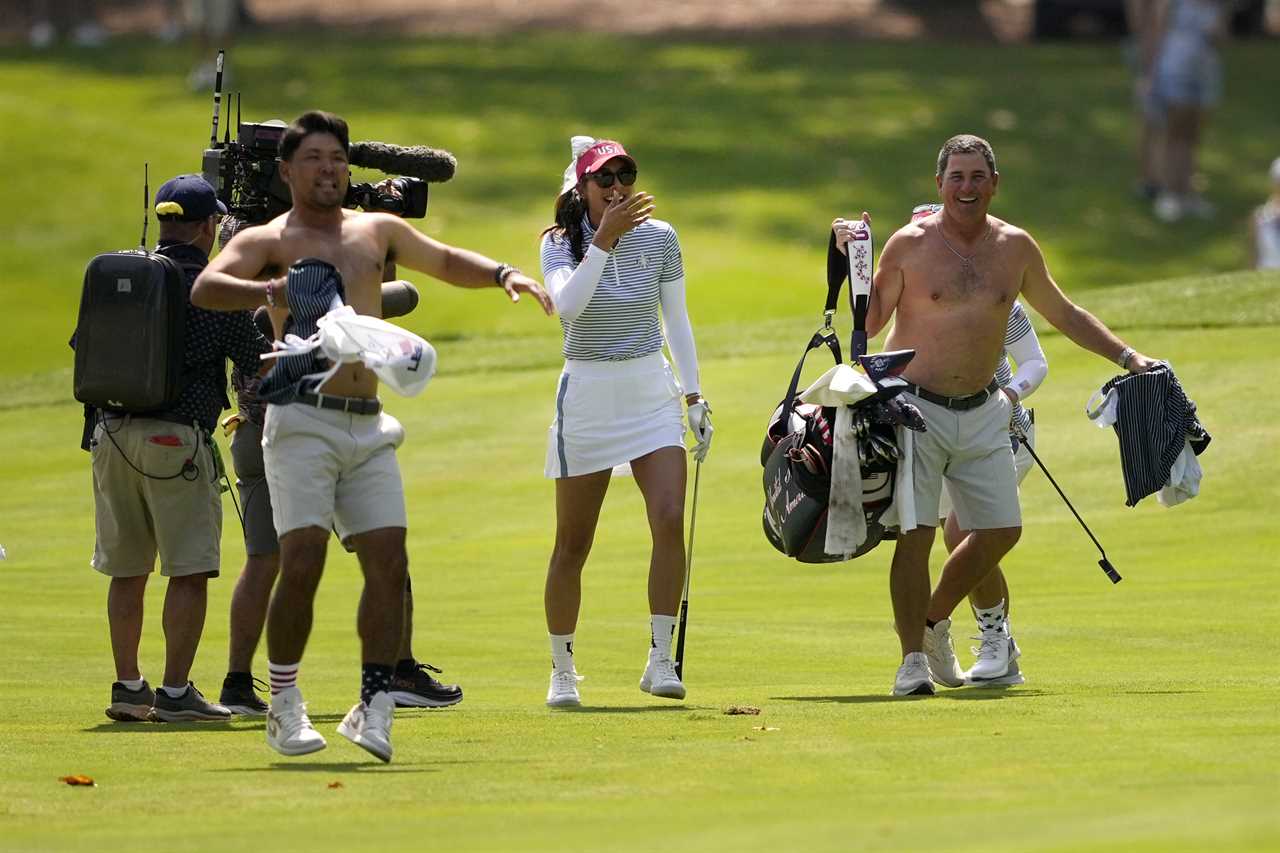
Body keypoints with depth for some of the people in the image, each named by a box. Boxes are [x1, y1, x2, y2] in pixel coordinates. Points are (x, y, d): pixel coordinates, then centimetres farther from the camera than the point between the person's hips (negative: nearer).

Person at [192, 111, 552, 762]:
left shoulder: (377, 232, 19)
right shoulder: (267, 241, 3)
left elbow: (446, 262, 32)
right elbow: (205, 288, -14)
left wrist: (503, 274, 12)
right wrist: (266, 292, -34)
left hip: (369, 427, 5)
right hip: (302, 421, -5)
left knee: (388, 562, -5)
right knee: (303, 559, -15)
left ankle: (373, 708, 1)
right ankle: (284, 706, -4)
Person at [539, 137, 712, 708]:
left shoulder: (659, 238, 1)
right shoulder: (560, 243, -6)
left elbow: (676, 319, 10)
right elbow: (567, 305, -25)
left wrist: (694, 395, 8)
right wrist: (603, 240, -30)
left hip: (652, 394, 2)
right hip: (586, 397, -2)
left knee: (670, 521, -16)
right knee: (573, 544, 3)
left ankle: (660, 660, -10)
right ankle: (562, 670, 16)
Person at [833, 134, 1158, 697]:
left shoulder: (1015, 248, 5)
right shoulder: (910, 245, -7)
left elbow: (1063, 314, 18)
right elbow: (870, 323, -1)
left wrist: (1126, 357, 15)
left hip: (982, 413, 5)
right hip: (915, 409, -5)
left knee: (1001, 531, 6)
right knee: (916, 532, -12)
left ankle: (932, 620, 27)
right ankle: (912, 657, -5)